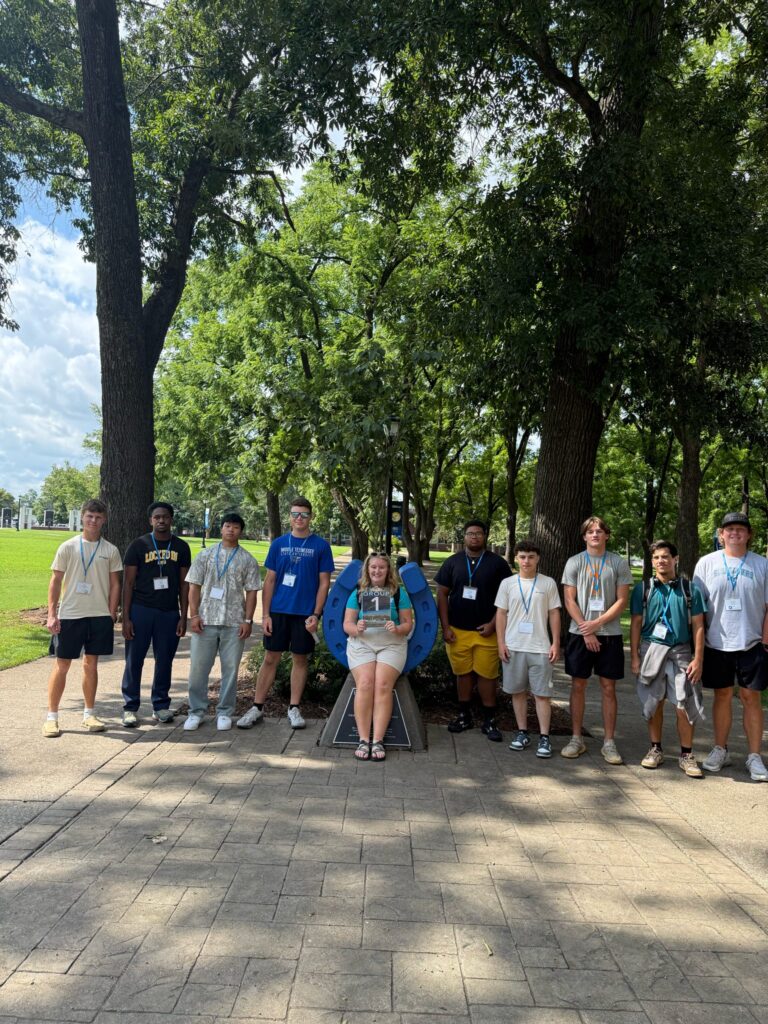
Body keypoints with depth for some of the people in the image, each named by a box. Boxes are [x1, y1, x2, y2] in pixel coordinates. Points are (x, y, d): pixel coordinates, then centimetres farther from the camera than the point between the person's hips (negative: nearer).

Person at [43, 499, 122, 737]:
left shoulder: (110, 550, 4)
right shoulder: (68, 547, -1)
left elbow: (114, 584, 7)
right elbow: (56, 581, 0)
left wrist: (111, 614, 1)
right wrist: (52, 614, -6)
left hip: (99, 616, 2)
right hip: (69, 615, -2)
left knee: (91, 664, 11)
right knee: (61, 664, 3)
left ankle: (89, 714, 21)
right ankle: (51, 717, 12)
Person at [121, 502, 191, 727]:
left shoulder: (181, 547, 6)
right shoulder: (138, 545, 0)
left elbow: (184, 584, 8)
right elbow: (128, 583, -1)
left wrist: (183, 616, 2)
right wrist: (125, 617, -6)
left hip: (169, 612, 2)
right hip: (140, 609, -2)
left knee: (165, 661, 8)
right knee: (134, 660, 2)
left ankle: (161, 706, 20)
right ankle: (130, 708, 13)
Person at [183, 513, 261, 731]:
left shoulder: (248, 560, 5)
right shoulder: (205, 555, 7)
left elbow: (251, 591, 4)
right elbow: (194, 586, 5)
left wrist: (248, 620, -4)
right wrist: (194, 615, -4)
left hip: (234, 623, 0)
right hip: (205, 621, 0)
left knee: (230, 668, 4)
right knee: (198, 667, 3)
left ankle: (224, 713, 17)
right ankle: (196, 712, 16)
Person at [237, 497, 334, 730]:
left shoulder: (320, 546, 0)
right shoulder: (278, 544, 5)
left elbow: (324, 583, 0)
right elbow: (270, 580, 6)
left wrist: (316, 615, -8)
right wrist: (265, 614, -1)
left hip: (305, 614, -1)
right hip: (278, 611, 1)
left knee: (300, 659, 8)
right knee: (270, 658, 5)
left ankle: (294, 709, 19)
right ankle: (257, 707, 13)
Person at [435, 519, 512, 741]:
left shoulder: (497, 563, 2)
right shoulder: (452, 562, 7)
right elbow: (442, 594, 7)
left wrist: (493, 624, -7)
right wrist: (445, 627, 0)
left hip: (486, 631, -2)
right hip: (457, 631, 2)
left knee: (486, 675, 0)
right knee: (463, 673, 9)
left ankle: (489, 720, 12)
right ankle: (464, 716, 23)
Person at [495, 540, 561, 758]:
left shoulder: (548, 583, 2)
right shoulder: (507, 583, 4)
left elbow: (554, 614, 4)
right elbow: (501, 614, 5)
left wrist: (555, 643, -1)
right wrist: (501, 643, -1)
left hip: (540, 648, -1)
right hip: (513, 647, 2)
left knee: (542, 693, 0)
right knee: (518, 691, 9)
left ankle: (544, 737, 6)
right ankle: (522, 733, 20)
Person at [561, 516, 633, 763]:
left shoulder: (619, 563, 3)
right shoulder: (574, 562, 3)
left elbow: (622, 601, -1)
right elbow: (569, 601, -1)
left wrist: (597, 623, -12)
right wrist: (586, 631, -9)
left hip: (610, 634, 0)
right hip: (580, 633, 0)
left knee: (609, 688, 4)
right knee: (578, 685, 5)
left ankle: (609, 742, 11)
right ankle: (576, 739, 14)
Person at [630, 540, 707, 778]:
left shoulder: (690, 589, 3)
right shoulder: (643, 589, 4)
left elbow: (697, 626, 3)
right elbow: (636, 624, 6)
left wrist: (698, 659, -3)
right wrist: (635, 657, 1)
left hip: (680, 651, -1)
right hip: (651, 649, 1)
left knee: (685, 706, -2)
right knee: (654, 703, 8)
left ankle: (687, 755, 12)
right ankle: (655, 749, 21)